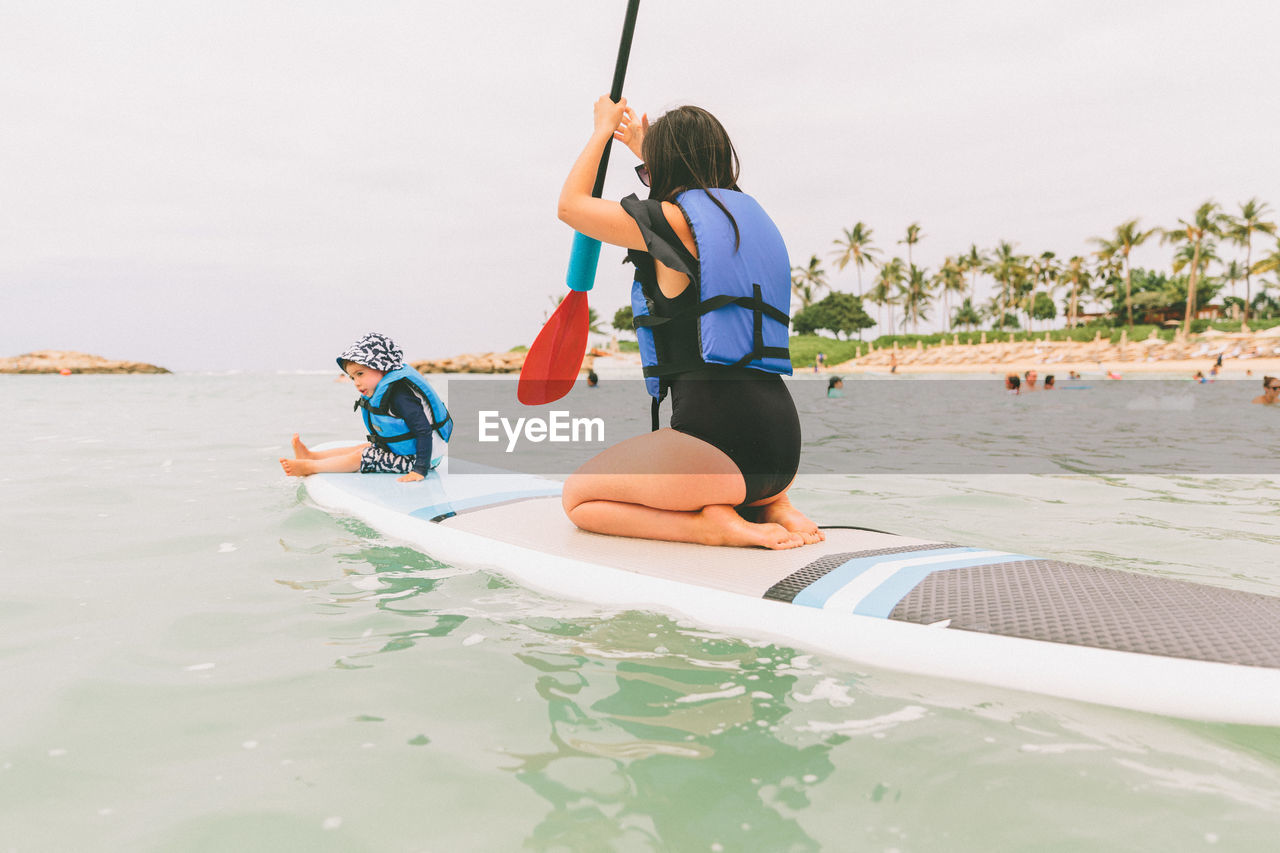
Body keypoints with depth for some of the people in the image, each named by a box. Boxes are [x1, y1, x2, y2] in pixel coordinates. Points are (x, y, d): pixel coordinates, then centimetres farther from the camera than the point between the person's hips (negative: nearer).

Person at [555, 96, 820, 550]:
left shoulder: (673, 220, -6)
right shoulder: (748, 213, 17)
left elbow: (570, 205, 10)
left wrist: (603, 129, 24)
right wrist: (645, 146, 54)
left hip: (720, 431, -8)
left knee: (579, 496, 13)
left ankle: (715, 524, -7)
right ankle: (769, 507, 10)